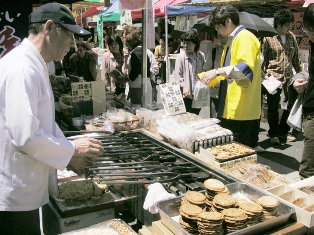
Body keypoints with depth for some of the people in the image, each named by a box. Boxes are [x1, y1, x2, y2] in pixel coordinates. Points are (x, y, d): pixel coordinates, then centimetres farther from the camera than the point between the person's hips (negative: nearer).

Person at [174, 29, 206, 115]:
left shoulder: (201, 56, 3)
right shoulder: (181, 57, -6)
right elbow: (177, 74, -7)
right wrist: (183, 86, -16)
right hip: (187, 94, -3)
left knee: (196, 115, 14)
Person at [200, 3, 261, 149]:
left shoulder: (245, 38, -11)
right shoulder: (232, 41, 20)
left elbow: (245, 69, -27)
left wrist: (217, 72, -31)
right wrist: (213, 77, 13)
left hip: (242, 111, -10)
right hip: (229, 109, 10)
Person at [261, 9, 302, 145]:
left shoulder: (291, 37, 11)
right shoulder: (268, 38, -5)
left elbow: (296, 58, 17)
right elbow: (263, 58, -4)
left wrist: (300, 73, 15)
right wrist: (263, 75, -12)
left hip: (288, 77, 5)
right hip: (273, 78, -5)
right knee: (273, 107, 2)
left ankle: (283, 132, 25)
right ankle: (273, 134, 15)